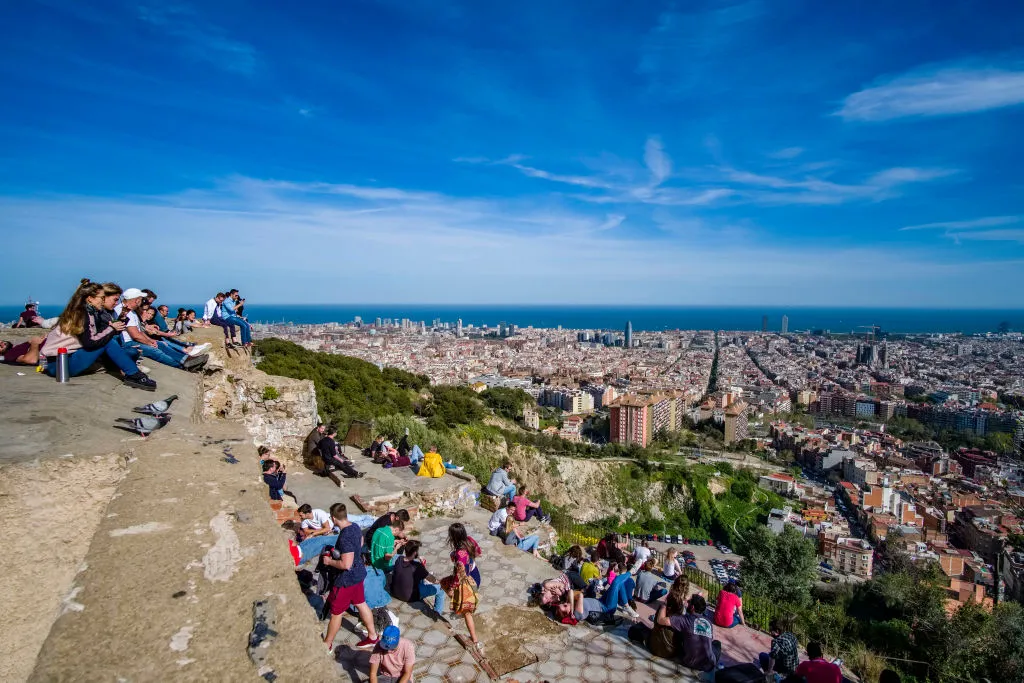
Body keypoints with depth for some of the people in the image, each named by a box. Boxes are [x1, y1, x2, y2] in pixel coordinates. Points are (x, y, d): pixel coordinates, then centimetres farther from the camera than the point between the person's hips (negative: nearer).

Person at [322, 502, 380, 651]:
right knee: (361, 604, 22)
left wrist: (330, 561, -17)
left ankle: (327, 644, 31)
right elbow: (360, 543, 17)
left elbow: (346, 564, -31)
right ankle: (372, 636, 34)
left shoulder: (344, 537, -31)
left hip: (347, 579, -9)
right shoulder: (355, 527, -4)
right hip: (358, 573, 9)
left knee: (336, 612, 11)